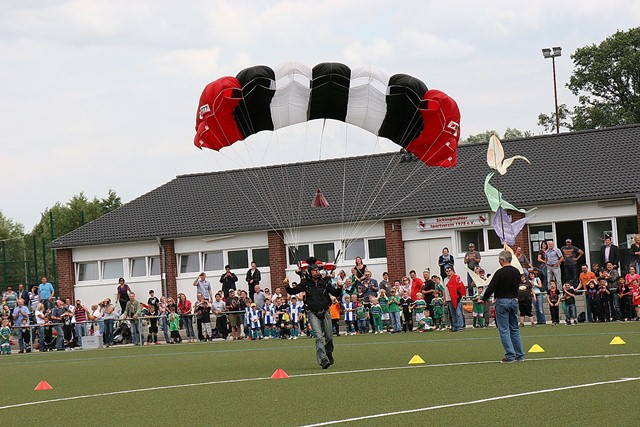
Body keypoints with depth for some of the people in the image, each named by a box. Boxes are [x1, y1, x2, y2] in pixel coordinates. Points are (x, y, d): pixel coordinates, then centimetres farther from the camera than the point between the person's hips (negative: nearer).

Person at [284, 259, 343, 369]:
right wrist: (287, 286, -14)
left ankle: (328, 353, 37)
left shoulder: (325, 282, 4)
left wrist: (339, 288, -14)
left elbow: (336, 294, 6)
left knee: (329, 337, 9)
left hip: (325, 312, 2)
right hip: (313, 313, -2)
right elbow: (293, 291, 5)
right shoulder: (306, 284, 1)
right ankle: (323, 360, -22)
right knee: (319, 337, -16)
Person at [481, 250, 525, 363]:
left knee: (504, 330, -2)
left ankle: (510, 355, -7)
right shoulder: (516, 272, 6)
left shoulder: (500, 272, -15)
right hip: (514, 300, 6)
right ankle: (520, 355, 12)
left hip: (502, 301, -6)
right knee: (515, 329, 13)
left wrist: (484, 298, 1)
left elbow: (491, 288, -15)